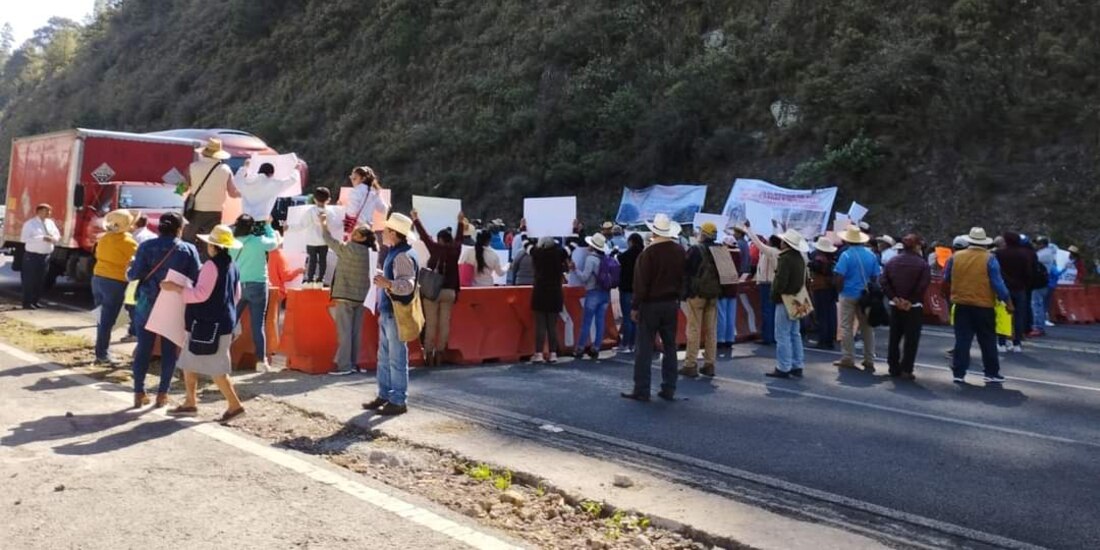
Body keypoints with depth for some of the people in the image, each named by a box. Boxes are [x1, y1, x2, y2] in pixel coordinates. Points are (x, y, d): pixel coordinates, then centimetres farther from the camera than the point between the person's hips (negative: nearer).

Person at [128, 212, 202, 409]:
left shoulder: (146, 246, -3)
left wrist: (128, 272, 15)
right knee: (170, 350, 7)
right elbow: (196, 279, -6)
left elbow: (134, 274, -7)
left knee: (143, 348, 8)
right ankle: (162, 394, 10)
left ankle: (139, 393, 12)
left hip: (148, 304, 1)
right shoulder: (189, 250, -3)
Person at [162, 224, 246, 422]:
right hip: (222, 322, 9)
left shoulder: (211, 265, -17)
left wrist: (176, 288, -16)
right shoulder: (232, 266, 10)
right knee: (189, 363, 17)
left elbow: (200, 294, -22)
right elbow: (236, 295, 18)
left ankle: (234, 405, 2)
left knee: (215, 368, -3)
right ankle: (190, 403, 23)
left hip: (209, 324, -9)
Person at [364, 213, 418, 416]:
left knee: (397, 358, -4)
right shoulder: (393, 253, 14)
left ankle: (399, 401, 3)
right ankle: (384, 395, 26)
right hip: (387, 312, 11)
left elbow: (407, 285, -30)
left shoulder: (403, 256, -18)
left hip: (396, 314, -11)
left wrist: (388, 284, -46)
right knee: (384, 357, 16)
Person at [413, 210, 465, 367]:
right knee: (444, 324, 6)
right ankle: (439, 355, 10)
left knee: (431, 324, 1)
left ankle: (429, 355, 3)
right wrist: (461, 223, 39)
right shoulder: (455, 250, 2)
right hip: (449, 291, 4)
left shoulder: (436, 248, -8)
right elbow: (459, 238, 21)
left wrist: (415, 219, 15)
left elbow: (424, 236, 2)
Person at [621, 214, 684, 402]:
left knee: (645, 348, -1)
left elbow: (641, 283, -14)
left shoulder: (648, 252, -15)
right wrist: (677, 298, 16)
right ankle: (669, 389, 14)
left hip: (651, 304, -5)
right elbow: (683, 279, 7)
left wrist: (635, 306, -8)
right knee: (670, 347, 11)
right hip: (672, 304, 5)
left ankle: (641, 390, 0)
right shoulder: (679, 251, 2)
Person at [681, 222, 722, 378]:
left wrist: (684, 292, 0)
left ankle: (691, 365, -1)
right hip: (714, 294, 5)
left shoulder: (695, 249, -12)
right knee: (711, 330, 9)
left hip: (697, 293, -5)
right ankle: (710, 364, 13)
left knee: (694, 330, -2)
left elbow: (686, 271, -9)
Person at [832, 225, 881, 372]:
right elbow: (876, 276, 5)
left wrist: (840, 289, 0)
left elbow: (839, 276, -17)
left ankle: (848, 359, 6)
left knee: (847, 327, 4)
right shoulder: (871, 255, 3)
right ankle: (869, 361, 11)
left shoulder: (846, 255, -12)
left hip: (849, 295, -4)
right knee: (867, 328, 9)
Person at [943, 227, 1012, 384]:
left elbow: (946, 279, 10)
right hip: (984, 306, -2)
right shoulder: (989, 259, -8)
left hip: (962, 305, 2)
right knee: (988, 342, 10)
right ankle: (992, 373, 15)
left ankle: (959, 373, 5)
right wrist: (1007, 300, 1)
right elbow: (997, 283, -9)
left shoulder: (956, 256, 1)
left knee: (962, 340, 6)